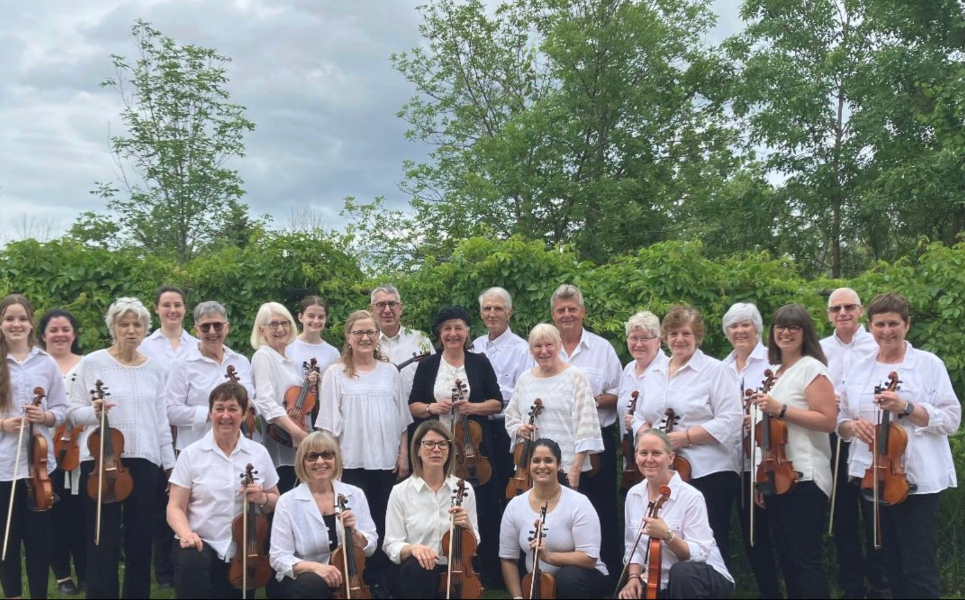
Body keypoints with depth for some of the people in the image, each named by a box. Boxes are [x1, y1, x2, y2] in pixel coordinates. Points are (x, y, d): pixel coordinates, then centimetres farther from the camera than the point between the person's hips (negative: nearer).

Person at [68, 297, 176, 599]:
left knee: (141, 538, 8)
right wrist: (94, 412, -21)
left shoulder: (153, 369, 9)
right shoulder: (92, 362, -1)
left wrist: (170, 464, 9)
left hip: (145, 461, 3)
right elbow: (74, 411, 0)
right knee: (103, 540, 0)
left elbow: (161, 420, 11)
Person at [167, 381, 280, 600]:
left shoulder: (259, 453, 5)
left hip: (242, 551, 3)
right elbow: (175, 508, -3)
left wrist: (262, 499, -9)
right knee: (192, 563, -34)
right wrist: (186, 533, -24)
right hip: (201, 544, -3)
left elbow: (275, 501, 14)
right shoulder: (191, 454, -1)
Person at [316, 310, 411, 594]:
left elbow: (401, 418, 10)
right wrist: (333, 461, -10)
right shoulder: (335, 373, -2)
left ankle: (381, 580, 20)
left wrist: (403, 455, 4)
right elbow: (330, 423, -4)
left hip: (387, 461, 3)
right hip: (352, 462, -3)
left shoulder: (390, 371, 8)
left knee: (384, 522, 8)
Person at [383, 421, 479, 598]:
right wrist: (412, 548, -25)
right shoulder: (400, 492, -2)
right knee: (417, 566, -34)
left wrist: (467, 526, -12)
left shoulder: (464, 489, 5)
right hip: (412, 574, -1)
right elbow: (392, 546, -4)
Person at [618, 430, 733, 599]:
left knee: (681, 572, -37)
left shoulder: (690, 496, -15)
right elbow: (633, 548, 9)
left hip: (706, 579, -4)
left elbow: (699, 554, -19)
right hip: (659, 584, 4)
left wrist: (666, 535, -32)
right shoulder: (633, 495, 3)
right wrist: (634, 576, -8)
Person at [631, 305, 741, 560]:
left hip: (707, 473, -5)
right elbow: (639, 417, 20)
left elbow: (729, 422, -11)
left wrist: (685, 437, -17)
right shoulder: (654, 374, 16)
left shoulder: (716, 371, -2)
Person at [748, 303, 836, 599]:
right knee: (786, 557, 11)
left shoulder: (811, 368, -6)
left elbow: (827, 420, -16)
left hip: (803, 477, -8)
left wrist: (780, 409, -20)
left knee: (804, 558, -8)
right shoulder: (775, 372, 17)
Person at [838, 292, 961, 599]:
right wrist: (853, 425, -9)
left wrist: (906, 408, -21)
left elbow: (951, 420, -8)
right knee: (890, 566, 14)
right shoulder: (859, 369, 10)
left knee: (919, 569, -3)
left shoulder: (929, 364, -3)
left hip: (917, 479, -5)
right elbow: (840, 420, 13)